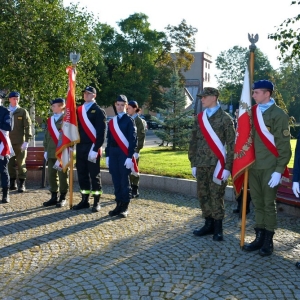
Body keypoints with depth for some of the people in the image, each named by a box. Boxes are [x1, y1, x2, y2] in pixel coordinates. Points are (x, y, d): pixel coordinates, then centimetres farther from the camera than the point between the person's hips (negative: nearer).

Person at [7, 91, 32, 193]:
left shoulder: (23, 111, 4)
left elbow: (28, 126, 0)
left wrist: (27, 141, -8)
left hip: (20, 142, -3)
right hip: (8, 142, 3)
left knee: (21, 163, -1)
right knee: (10, 163, 5)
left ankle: (22, 184, 4)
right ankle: (13, 183, 15)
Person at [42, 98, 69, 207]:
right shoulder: (50, 119, 16)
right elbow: (47, 135, 18)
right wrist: (46, 150, 12)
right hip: (51, 152, 6)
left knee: (62, 175, 1)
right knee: (51, 175, 8)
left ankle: (63, 198, 10)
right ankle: (54, 197, 17)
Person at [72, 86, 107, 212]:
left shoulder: (98, 111, -4)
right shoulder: (79, 110, 14)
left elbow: (102, 132, -11)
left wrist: (95, 149, -17)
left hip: (92, 148, -6)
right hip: (80, 148, 6)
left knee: (94, 175, 1)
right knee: (82, 175, 10)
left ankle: (97, 202, 9)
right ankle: (84, 200, 20)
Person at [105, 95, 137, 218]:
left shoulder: (129, 121, -3)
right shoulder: (111, 122, 13)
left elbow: (133, 140, -8)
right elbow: (109, 140, 15)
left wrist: (130, 157, -15)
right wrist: (107, 156, 10)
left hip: (124, 154, -5)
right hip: (113, 154, 5)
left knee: (124, 181, -1)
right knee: (116, 181, 7)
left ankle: (125, 207, 6)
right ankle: (118, 205, 15)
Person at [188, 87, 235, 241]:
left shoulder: (225, 118, -3)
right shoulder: (199, 118, 11)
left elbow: (231, 144, -6)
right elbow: (193, 142, 14)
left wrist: (227, 167, -10)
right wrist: (193, 163, 10)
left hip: (217, 164, -5)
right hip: (201, 165, 5)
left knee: (216, 196, 0)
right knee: (203, 195, 9)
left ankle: (218, 228, 12)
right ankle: (209, 224, 22)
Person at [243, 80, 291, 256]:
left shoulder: (278, 114, -7)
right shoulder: (253, 112, 10)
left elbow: (284, 144, -10)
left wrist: (279, 170, -15)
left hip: (270, 168, -5)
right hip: (254, 167, 5)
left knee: (269, 204, 4)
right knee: (257, 203, 11)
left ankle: (268, 241, 15)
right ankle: (259, 237, 22)